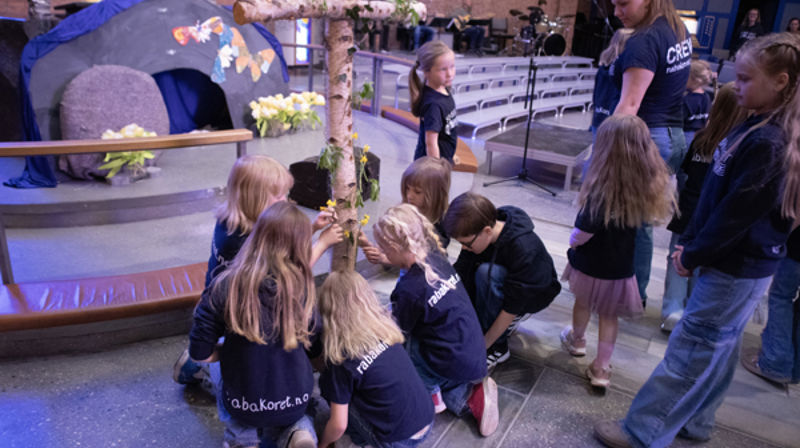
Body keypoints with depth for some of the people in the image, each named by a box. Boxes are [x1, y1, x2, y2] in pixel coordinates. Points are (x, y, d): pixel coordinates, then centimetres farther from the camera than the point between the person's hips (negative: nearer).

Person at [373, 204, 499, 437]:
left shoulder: (409, 288, -25)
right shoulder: (436, 257, -3)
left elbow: (399, 329, -5)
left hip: (455, 363, -8)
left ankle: (430, 393, 3)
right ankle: (472, 397, 10)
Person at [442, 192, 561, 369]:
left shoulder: (524, 250, -37)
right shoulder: (477, 232, -20)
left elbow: (513, 306, -32)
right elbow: (459, 273, -17)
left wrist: (483, 346, -27)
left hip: (533, 294, -6)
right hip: (504, 287, 6)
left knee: (487, 272, -35)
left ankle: (497, 348, -20)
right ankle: (505, 322, 6)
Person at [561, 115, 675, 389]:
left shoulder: (603, 189, -33)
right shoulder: (650, 185, -14)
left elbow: (583, 232, -26)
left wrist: (572, 243, -7)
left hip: (590, 263, -4)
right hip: (620, 266, 4)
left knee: (583, 303, 24)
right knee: (609, 315, 20)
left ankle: (577, 340, 49)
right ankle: (601, 369, 28)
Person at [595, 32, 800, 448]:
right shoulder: (755, 128, 7)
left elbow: (738, 213, -22)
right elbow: (716, 192, 10)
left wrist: (692, 256, -11)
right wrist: (690, 241, 7)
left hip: (738, 269, -9)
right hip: (736, 261, 9)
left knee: (691, 350, -1)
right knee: (717, 347, 20)